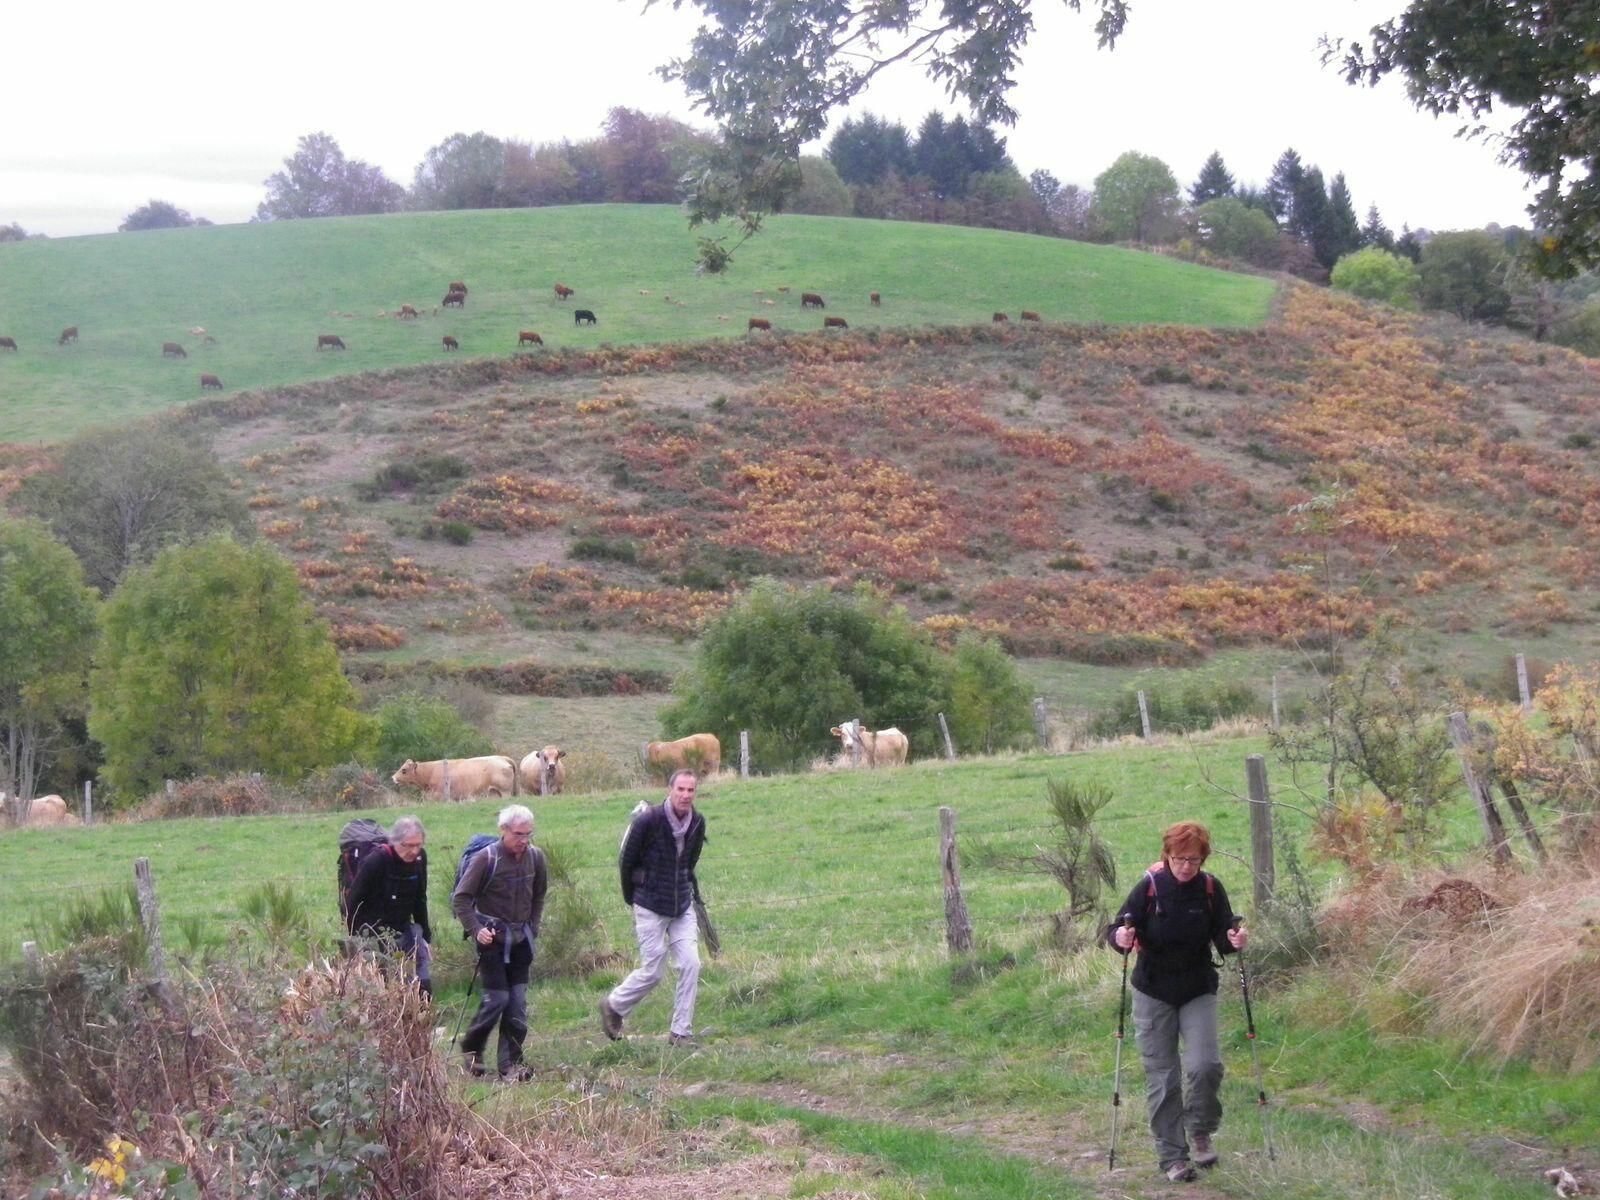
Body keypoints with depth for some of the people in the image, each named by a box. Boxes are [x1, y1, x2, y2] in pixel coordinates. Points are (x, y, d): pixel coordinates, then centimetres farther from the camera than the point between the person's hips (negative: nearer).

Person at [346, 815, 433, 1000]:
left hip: (404, 929, 6)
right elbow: (354, 903, -12)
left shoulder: (419, 858, -2)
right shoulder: (375, 862, -19)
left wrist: (426, 937, 15)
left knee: (424, 983, 0)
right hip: (375, 934, -6)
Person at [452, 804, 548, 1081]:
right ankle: (471, 1050, 15)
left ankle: (510, 1063, 8)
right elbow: (460, 898, -9)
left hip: (521, 939, 5)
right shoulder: (486, 858, -14)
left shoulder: (535, 857, 1)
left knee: (518, 1001, 2)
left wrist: (533, 927, 9)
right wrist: (475, 930, -17)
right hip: (493, 938, -5)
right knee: (497, 998, -8)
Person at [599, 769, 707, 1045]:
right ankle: (613, 1006, 25)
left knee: (691, 964, -5)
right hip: (651, 907, -5)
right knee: (653, 971, -1)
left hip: (683, 905, 5)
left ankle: (681, 1032, 5)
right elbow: (626, 860, -5)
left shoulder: (697, 822, 0)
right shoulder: (649, 820, -17)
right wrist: (632, 897, 5)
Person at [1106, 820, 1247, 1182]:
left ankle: (1201, 1134, 12)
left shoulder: (1211, 888, -5)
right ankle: (1172, 1156, 13)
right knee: (1161, 1076, 2)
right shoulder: (1149, 887, -10)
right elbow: (1115, 932, -7)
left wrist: (1233, 940, -23)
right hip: (1154, 993, -1)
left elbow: (1222, 939, 0)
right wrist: (1120, 937, -30)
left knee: (1205, 1065, -15)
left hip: (1199, 992, 1)